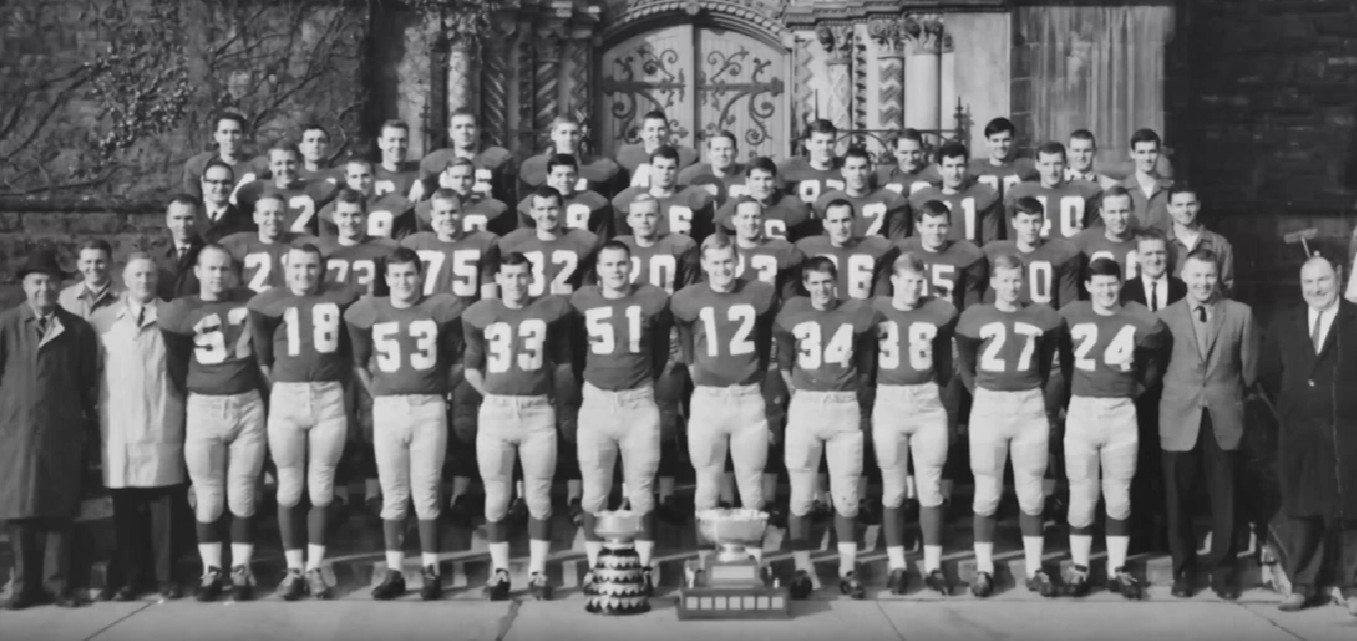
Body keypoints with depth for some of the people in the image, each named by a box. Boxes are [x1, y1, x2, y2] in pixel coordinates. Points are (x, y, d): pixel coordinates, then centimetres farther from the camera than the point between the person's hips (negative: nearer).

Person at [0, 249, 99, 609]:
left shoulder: (79, 330, 6)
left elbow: (88, 384, 9)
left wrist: (89, 428, 7)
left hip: (63, 432, 1)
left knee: (59, 511, 2)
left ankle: (57, 584, 8)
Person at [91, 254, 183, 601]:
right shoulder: (102, 319, 10)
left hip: (162, 425, -1)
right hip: (118, 425, 1)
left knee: (162, 504, 0)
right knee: (124, 505, 3)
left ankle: (165, 576, 8)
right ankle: (131, 577, 11)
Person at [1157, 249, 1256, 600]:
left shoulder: (1240, 313, 3)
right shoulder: (1166, 316, 2)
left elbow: (1249, 365, 10)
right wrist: (1176, 392, 9)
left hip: (1224, 419, 0)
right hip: (1179, 418, 0)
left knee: (1224, 500, 3)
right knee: (1179, 500, 6)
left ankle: (1223, 571, 17)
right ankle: (1183, 569, 19)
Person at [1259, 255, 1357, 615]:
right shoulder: (1283, 326, 9)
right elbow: (1268, 377, 16)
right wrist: (1287, 410, 9)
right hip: (1298, 435, 3)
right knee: (1300, 511, 6)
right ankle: (1302, 586, 13)